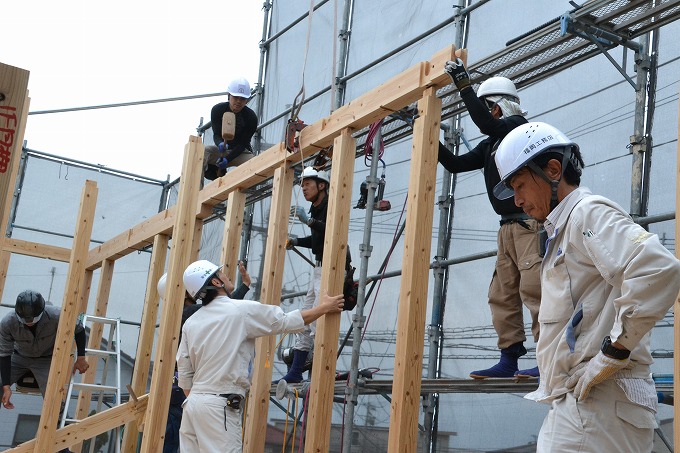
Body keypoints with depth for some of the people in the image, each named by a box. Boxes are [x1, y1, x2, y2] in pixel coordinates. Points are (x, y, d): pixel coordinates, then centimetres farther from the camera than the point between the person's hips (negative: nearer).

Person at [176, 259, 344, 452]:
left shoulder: (191, 322, 10)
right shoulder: (242, 310, -8)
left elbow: (184, 373, 13)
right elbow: (286, 321, 1)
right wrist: (324, 307, 12)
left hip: (193, 401, 7)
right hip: (219, 405, -7)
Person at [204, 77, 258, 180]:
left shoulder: (251, 118, -18)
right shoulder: (217, 110, -12)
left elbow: (242, 143, -18)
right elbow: (216, 134, -16)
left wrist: (227, 159, -32)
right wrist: (220, 144, -42)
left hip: (241, 152, -1)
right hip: (222, 150, 2)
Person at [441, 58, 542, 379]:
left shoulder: (519, 126, -2)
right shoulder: (490, 145, 22)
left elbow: (486, 124, -21)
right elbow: (455, 164, 21)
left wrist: (463, 85, -17)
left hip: (530, 221, -9)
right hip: (508, 227, 9)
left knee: (533, 290, -15)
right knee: (502, 294, 4)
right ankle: (510, 358, 7)